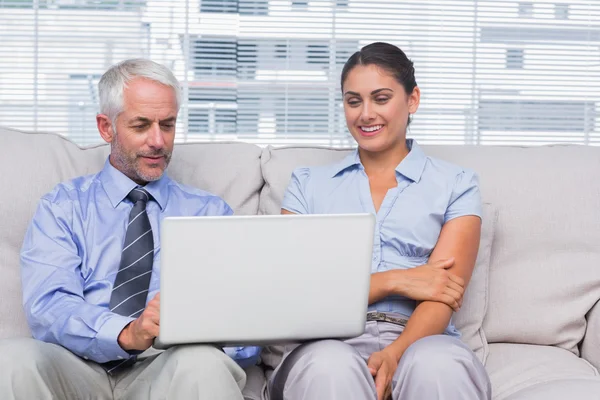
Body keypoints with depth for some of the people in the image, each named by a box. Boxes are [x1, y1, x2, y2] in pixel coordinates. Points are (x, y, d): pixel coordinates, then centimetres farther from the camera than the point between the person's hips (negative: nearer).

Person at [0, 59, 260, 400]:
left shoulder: (211, 212, 17)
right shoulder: (61, 208, 13)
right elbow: (48, 307, -5)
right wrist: (127, 332, -27)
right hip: (80, 369, 2)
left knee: (201, 363, -37)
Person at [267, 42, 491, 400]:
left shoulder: (457, 185, 15)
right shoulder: (309, 184, 20)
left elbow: (443, 294, 1)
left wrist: (393, 356, -20)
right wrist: (395, 281, -6)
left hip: (419, 340, -1)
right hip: (330, 341, 1)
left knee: (440, 366, -38)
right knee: (330, 367, -36)